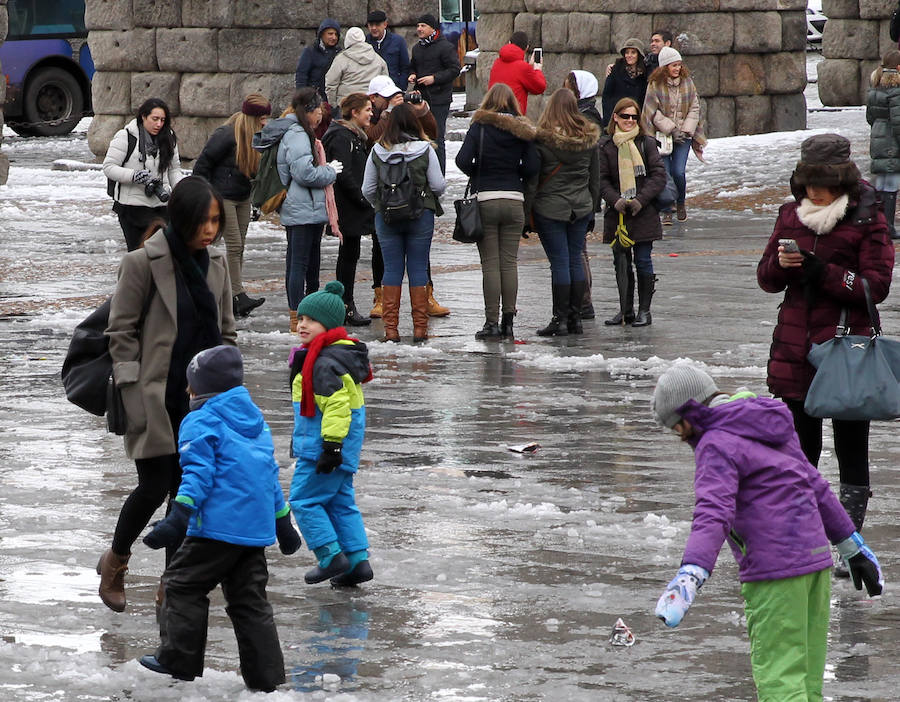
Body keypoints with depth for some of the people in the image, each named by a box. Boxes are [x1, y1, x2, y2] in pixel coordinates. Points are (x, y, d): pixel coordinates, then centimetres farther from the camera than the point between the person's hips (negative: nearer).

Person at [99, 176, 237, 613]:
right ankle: (115, 561, 20)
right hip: (157, 400, -5)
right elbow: (121, 332, -7)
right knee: (156, 486, -5)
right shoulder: (142, 264, -10)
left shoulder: (215, 264, 7)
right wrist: (136, 398, -11)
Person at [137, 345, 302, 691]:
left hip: (218, 525, -8)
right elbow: (271, 476, 25)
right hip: (256, 530, 8)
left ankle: (178, 659, 6)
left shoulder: (201, 423, -4)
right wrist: (283, 523, 30)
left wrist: (178, 519, -23)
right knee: (249, 599, 10)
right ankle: (265, 674, 6)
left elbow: (198, 474, -16)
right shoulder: (256, 421, 20)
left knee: (183, 584, 5)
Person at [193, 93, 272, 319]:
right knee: (234, 245, -12)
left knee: (239, 248, 7)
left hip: (243, 198, 8)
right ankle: (239, 296, -14)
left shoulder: (256, 138, 6)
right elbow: (203, 163, -13)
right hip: (223, 197, -8)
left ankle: (233, 300, 10)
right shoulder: (226, 135, -18)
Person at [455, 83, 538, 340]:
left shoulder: (480, 126, -4)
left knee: (490, 264, 0)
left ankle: (492, 323, -2)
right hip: (514, 200, 2)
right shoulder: (522, 130, 3)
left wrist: (477, 174, 7)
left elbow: (463, 160, -13)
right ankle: (508, 321, 7)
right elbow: (532, 167, -3)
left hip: (485, 200, -2)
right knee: (509, 262, 7)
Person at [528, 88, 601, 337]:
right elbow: (595, 178, 11)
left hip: (550, 208, -4)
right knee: (576, 260, 10)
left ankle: (560, 320, -1)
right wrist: (592, 209, 21)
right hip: (581, 208, 4)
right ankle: (575, 318, 13)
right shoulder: (590, 137, 3)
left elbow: (532, 178, -10)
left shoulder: (541, 138, -12)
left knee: (559, 262, -3)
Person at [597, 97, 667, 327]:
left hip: (644, 213, -2)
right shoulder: (605, 145, 4)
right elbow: (602, 179, 2)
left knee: (643, 261, 0)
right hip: (617, 213, 2)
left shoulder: (646, 143, 1)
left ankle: (644, 310, 7)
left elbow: (659, 175, -2)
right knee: (621, 262, 5)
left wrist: (641, 199, -14)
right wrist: (614, 200, -14)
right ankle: (625, 310, 14)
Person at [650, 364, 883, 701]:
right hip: (814, 558, 9)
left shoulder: (718, 445, -10)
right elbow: (814, 483, 24)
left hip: (774, 571, -9)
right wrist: (852, 545, 31)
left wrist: (690, 574, -37)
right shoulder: (771, 429, 18)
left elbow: (713, 514, -25)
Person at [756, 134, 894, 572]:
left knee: (851, 450, 4)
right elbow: (766, 279, 11)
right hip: (795, 350, 4)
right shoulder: (792, 215, 7)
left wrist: (824, 273, -21)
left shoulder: (866, 221, -6)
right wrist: (780, 263, -12)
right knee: (799, 446, 12)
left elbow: (877, 285, -11)